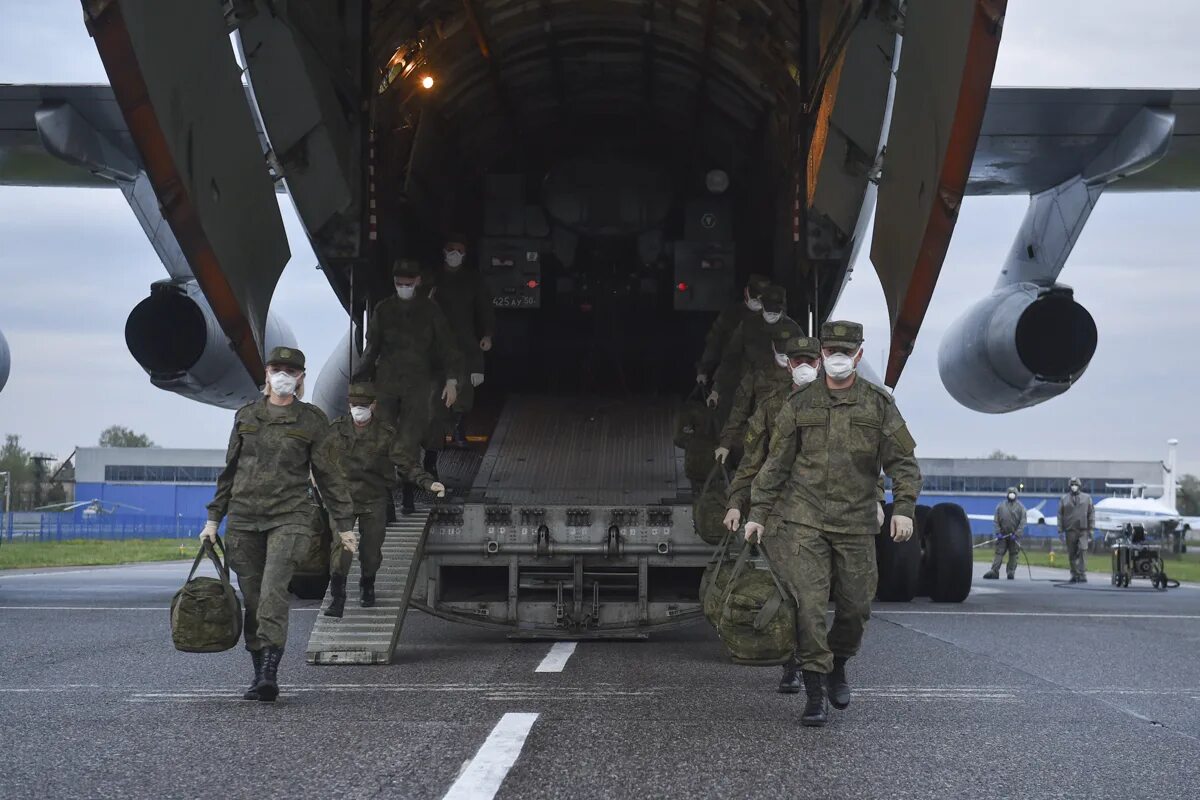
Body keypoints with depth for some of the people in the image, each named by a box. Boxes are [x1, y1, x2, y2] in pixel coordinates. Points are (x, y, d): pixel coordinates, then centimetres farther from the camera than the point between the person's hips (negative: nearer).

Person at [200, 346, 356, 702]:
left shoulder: (311, 420, 5)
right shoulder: (245, 416, 13)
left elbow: (330, 475, 7)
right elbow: (229, 470, 19)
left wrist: (345, 525, 4)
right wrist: (214, 519, 15)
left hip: (289, 517, -3)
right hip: (243, 518, 4)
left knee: (273, 592, -19)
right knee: (252, 599, 3)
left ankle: (270, 675, -24)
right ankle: (259, 674, 11)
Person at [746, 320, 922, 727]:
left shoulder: (879, 404, 5)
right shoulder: (799, 405, 6)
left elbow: (903, 461, 4)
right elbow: (775, 464, 10)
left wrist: (903, 507, -9)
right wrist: (757, 513, 7)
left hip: (855, 524, 1)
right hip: (803, 521, -1)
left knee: (855, 606, 7)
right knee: (809, 605, -10)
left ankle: (837, 667, 36)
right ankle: (815, 694, -5)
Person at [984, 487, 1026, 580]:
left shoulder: (1020, 507, 0)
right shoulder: (1001, 506, 5)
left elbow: (1022, 522, -5)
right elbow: (996, 521, 6)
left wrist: (1016, 534, -14)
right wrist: (998, 532, -6)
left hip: (1014, 535, -1)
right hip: (1002, 535, 1)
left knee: (1013, 554, 3)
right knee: (999, 552, -4)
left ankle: (1011, 572, 10)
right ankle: (994, 571, -8)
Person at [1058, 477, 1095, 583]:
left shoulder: (1087, 498, 10)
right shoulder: (1064, 499, 9)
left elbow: (1091, 513, 8)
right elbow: (1060, 515, 8)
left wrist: (1091, 528, 0)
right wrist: (1060, 530, 1)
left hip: (1083, 530, -1)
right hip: (1070, 530, 1)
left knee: (1083, 551, -14)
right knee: (1072, 554, 5)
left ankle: (1082, 574, -15)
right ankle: (1074, 574, 15)